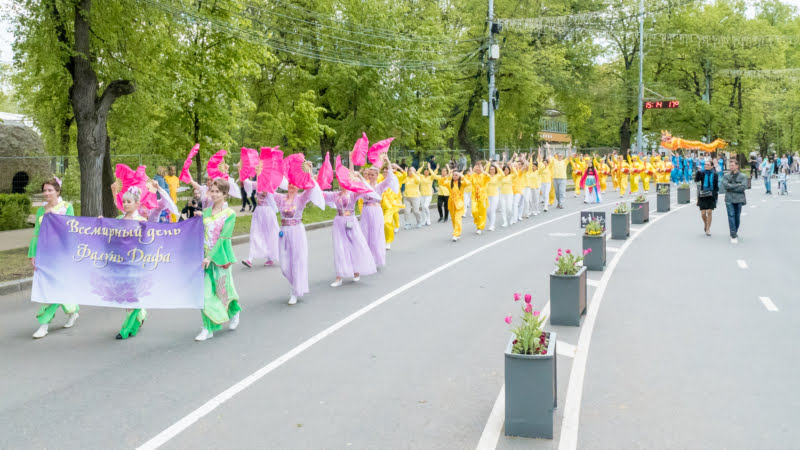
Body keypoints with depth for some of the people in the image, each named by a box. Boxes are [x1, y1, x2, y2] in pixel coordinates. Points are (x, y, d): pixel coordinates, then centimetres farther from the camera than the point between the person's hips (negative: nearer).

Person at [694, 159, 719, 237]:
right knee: (703, 213, 0)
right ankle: (705, 224, 32)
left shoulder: (715, 175, 1)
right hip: (702, 195, 0)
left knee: (709, 212, -7)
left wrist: (715, 195, -3)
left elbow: (716, 186, 6)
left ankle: (708, 229, 4)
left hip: (711, 196, 0)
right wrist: (698, 172, -33)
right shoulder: (702, 173, -1)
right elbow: (696, 180, -19)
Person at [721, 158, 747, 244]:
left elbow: (744, 187, -11)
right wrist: (738, 185, -11)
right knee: (731, 216, -9)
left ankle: (735, 232, 27)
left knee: (737, 217, 9)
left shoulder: (742, 176, 1)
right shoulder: (726, 176, 4)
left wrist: (731, 187, -11)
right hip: (729, 199, 0)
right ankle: (733, 236, -9)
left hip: (739, 199, 0)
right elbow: (725, 185, -11)